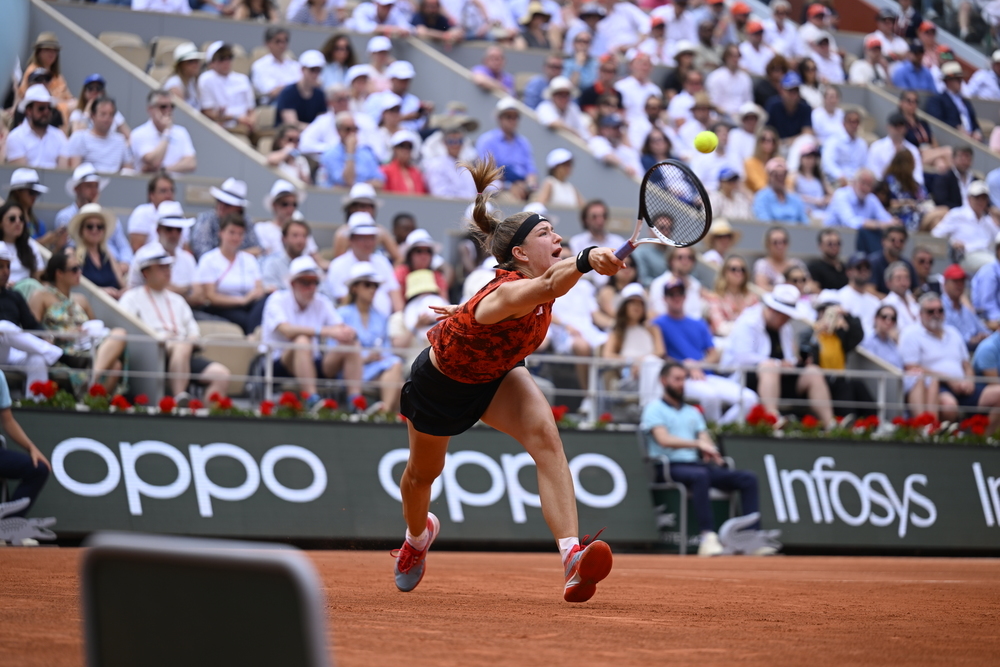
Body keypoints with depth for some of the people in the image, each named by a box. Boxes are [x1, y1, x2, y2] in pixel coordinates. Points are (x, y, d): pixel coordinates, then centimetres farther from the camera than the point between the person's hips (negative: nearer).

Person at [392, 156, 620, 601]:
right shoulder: (508, 293, -42)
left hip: (495, 376, 5)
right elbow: (548, 285, -66)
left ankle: (573, 561, -38)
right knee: (423, 472, 21)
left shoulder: (535, 283, -18)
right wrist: (586, 261, -86)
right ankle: (417, 536, 60)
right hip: (439, 382, -5)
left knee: (543, 433, -26)